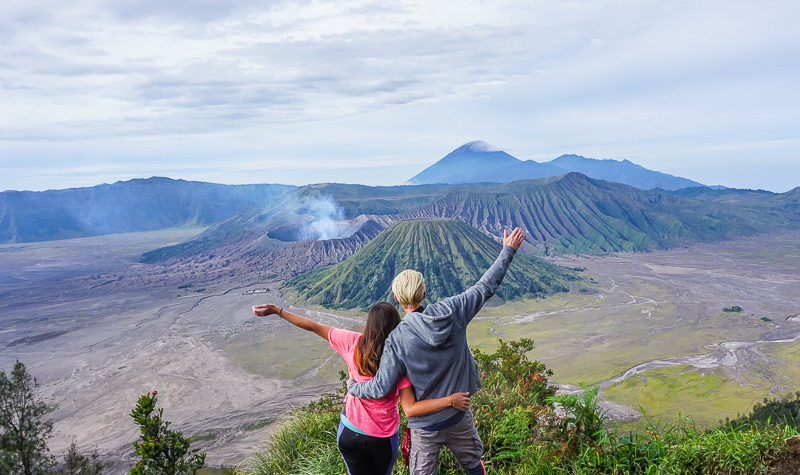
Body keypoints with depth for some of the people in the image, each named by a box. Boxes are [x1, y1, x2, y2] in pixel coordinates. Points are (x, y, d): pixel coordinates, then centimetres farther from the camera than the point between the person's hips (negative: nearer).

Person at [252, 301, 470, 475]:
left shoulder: (353, 342, -16)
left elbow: (313, 327, -7)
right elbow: (410, 409, -26)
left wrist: (277, 311, 2)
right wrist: (450, 400, -24)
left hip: (350, 432, 2)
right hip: (383, 438, -1)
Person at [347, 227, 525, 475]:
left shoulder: (397, 339, -20)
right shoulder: (452, 311, -12)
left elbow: (381, 387, -20)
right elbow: (485, 287, -1)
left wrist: (353, 386, 1)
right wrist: (508, 251, 10)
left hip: (426, 424, -3)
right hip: (460, 416, 4)